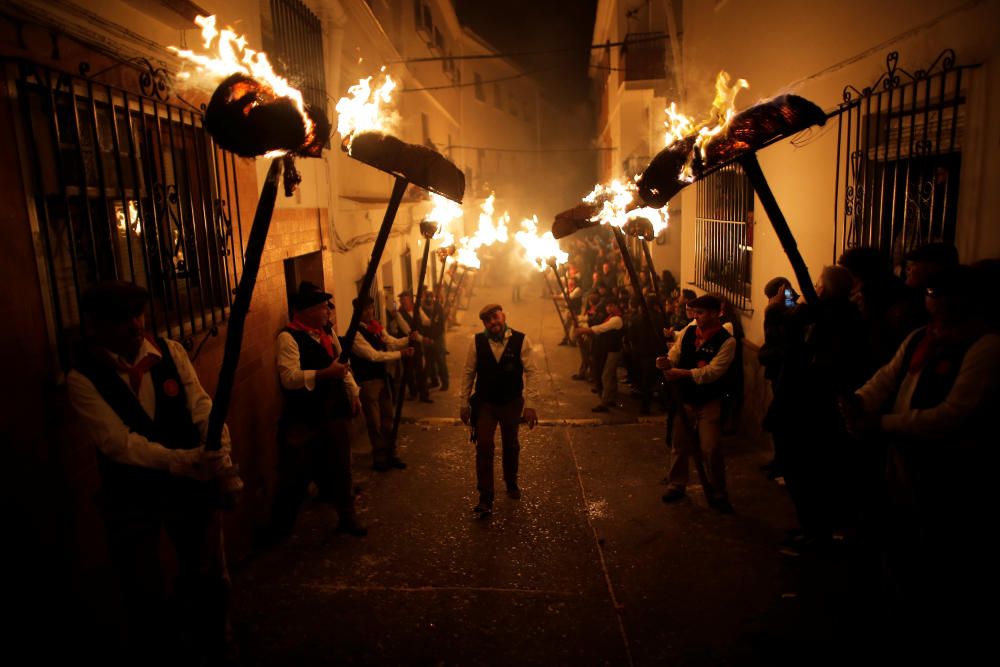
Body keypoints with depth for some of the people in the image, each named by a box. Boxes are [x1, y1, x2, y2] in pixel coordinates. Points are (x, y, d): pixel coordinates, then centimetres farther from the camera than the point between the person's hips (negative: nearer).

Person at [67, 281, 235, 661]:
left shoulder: (170, 352, -5)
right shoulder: (83, 378, -14)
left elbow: (200, 404, -12)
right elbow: (119, 442, -22)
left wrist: (219, 452, -30)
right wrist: (183, 459, -35)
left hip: (188, 481, 3)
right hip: (129, 494, -2)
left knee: (210, 576, 15)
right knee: (144, 593, 13)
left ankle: (210, 651, 41)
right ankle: (156, 653, 41)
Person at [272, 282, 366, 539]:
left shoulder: (328, 330, 9)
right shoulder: (289, 337, -16)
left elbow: (343, 363, 19)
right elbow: (289, 378, -26)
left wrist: (354, 393, 14)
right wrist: (325, 373, -30)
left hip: (335, 411, 7)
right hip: (303, 418, -7)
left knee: (340, 467, 17)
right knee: (296, 475, 6)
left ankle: (347, 517, 35)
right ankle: (279, 528, 26)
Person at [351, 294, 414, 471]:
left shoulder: (377, 327, 7)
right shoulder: (355, 333, -18)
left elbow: (392, 343, 5)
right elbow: (373, 355, -24)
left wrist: (408, 339, -15)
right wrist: (400, 354, -25)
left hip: (382, 377, 7)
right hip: (367, 381, -7)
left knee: (388, 419, 15)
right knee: (375, 423, 5)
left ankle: (390, 455, 28)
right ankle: (379, 458, 20)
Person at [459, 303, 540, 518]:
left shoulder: (521, 340, -13)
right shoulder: (477, 342, -9)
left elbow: (532, 371, -12)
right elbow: (468, 373, -1)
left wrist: (531, 404, -15)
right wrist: (464, 403, 1)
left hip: (512, 403, 0)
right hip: (484, 403, 0)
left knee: (511, 446, 20)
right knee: (484, 448, -4)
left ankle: (511, 483, 46)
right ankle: (485, 499, 7)